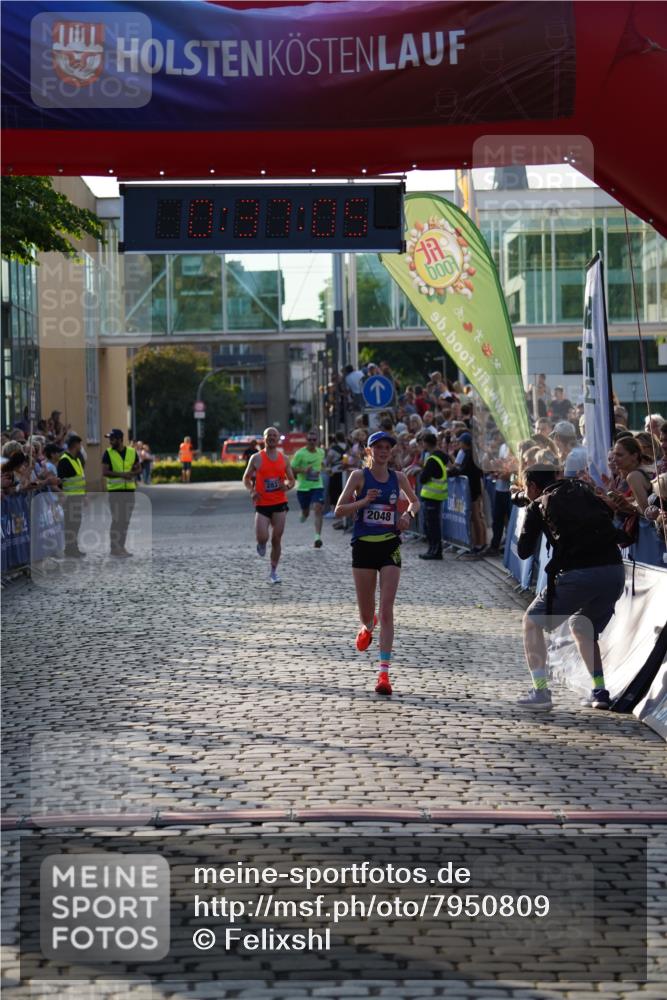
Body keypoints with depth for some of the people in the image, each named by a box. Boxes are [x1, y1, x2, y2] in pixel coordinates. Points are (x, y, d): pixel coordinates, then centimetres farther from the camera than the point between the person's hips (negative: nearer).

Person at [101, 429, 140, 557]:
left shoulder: (132, 452, 6)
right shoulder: (108, 453, -2)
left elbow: (139, 469, 11)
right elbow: (104, 472, -9)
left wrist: (132, 474, -12)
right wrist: (121, 474, -20)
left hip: (130, 490, 4)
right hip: (115, 490, -4)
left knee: (126, 520, 8)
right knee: (116, 520, -6)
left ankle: (121, 547, 17)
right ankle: (114, 548, -2)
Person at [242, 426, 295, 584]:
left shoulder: (284, 459, 7)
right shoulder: (256, 458, 0)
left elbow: (291, 480, 13)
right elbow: (246, 478, 7)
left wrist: (287, 486, -10)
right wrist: (252, 491, -11)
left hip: (280, 503, 2)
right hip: (262, 504, -2)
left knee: (277, 539, 2)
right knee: (262, 538, -15)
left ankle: (273, 571, 15)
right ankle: (262, 545, 23)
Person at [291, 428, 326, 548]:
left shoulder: (321, 452, 5)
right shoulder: (300, 454, -10)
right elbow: (291, 469, -10)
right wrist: (303, 470, -23)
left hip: (317, 486, 2)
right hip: (303, 487, -2)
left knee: (318, 509, -17)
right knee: (305, 513, 12)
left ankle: (318, 537, -21)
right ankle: (304, 515, 52)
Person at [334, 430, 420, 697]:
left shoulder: (398, 478, 5)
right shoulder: (359, 476, -2)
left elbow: (415, 502, 22)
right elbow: (339, 510, -6)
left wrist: (408, 514, 1)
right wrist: (363, 501, -20)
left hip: (390, 546, 1)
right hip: (363, 545, -1)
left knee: (386, 610, -9)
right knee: (366, 612, 8)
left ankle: (384, 673, -9)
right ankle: (368, 627, 48)